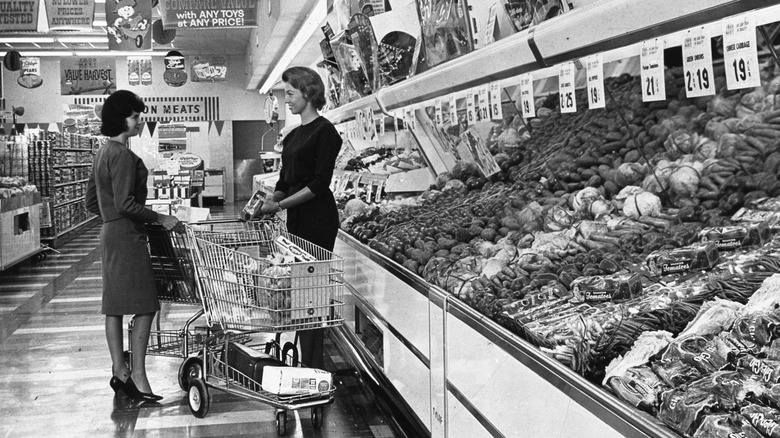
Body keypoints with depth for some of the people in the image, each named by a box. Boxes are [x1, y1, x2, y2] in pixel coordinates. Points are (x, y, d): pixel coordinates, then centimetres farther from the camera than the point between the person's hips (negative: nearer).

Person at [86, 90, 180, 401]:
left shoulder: (103, 153, 16)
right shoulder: (123, 155, -15)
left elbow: (92, 202, 19)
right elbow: (125, 203, -21)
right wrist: (160, 218, -15)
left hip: (110, 233, 10)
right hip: (127, 235, -10)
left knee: (115, 306, 11)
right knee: (145, 306, -8)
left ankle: (120, 372, 17)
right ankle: (137, 376, -7)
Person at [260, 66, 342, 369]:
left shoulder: (324, 132, -9)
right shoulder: (294, 135, 16)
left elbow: (319, 184, -16)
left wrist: (282, 204, -17)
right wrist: (272, 199, -1)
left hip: (318, 219, -9)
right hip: (297, 220, 9)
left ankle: (313, 366, -2)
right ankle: (306, 364, 15)